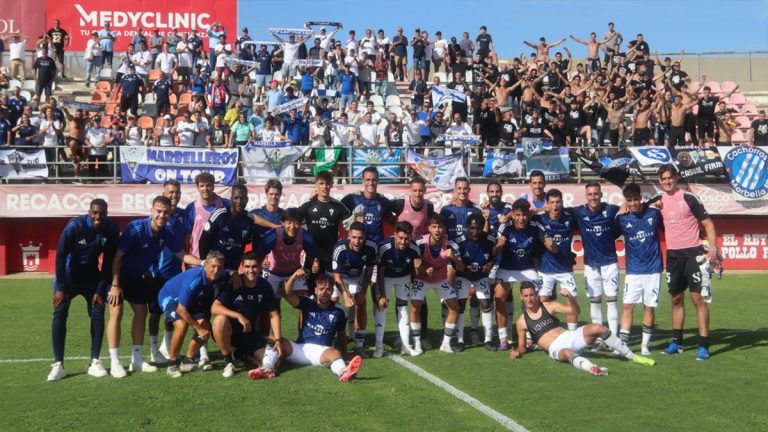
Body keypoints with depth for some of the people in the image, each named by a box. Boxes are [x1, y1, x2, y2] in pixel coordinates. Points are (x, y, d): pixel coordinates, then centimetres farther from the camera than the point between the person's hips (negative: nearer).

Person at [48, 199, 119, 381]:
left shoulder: (112, 229, -17)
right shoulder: (74, 226, -26)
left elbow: (109, 262, -8)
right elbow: (60, 256, -18)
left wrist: (101, 290, -10)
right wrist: (61, 287, -18)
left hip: (92, 277, 3)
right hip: (68, 276, -3)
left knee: (98, 315, -5)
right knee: (59, 315, -11)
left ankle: (95, 362, 3)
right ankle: (58, 364, -5)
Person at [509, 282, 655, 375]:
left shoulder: (549, 306, 9)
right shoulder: (522, 321, 7)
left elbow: (575, 311, 3)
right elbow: (522, 346, 16)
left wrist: (569, 296, -15)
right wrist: (518, 352, -7)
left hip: (570, 336, 3)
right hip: (556, 348, -3)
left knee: (597, 328, -22)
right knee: (568, 353, -40)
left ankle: (632, 357, -11)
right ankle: (593, 368, -70)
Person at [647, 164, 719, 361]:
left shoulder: (689, 198, -6)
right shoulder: (658, 200, 6)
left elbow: (708, 223, -4)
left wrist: (713, 248, -16)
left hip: (693, 253, -5)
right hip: (673, 255, 5)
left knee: (698, 298, -8)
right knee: (676, 299, 12)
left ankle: (704, 346, -6)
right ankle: (677, 342, 23)